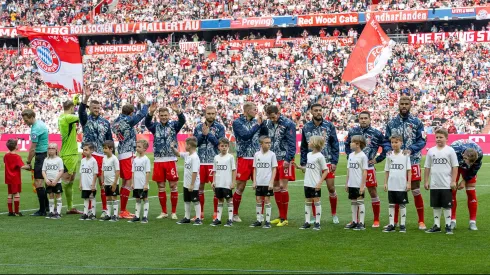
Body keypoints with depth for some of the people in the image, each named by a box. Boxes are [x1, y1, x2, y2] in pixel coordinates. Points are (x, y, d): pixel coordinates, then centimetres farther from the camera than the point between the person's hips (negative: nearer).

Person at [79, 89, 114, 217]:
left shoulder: (105, 123, 11)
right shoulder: (86, 119, 6)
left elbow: (110, 140, 12)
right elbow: (81, 111, -16)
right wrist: (86, 98, -32)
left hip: (102, 155, 1)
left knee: (103, 182, 0)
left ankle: (105, 209, 5)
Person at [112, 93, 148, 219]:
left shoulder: (117, 121, 9)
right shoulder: (128, 120, -11)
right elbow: (141, 115, -8)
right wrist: (144, 102, 7)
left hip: (120, 154, 9)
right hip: (128, 154, -9)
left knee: (125, 182, 15)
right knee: (129, 182, -7)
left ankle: (123, 210, 18)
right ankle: (123, 211, -8)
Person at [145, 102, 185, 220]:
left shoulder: (173, 125, 2)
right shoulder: (155, 126, 7)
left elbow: (182, 121, -16)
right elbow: (147, 123, -12)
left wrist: (178, 111, -37)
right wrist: (151, 113, -32)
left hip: (171, 160, -2)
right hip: (158, 161, 2)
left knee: (173, 186, 0)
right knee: (161, 187, 7)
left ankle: (174, 212, 9)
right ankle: (164, 212, 17)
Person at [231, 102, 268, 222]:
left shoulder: (256, 121, 10)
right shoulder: (237, 122, -4)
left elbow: (265, 134, 7)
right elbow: (245, 136, -17)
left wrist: (262, 123, -4)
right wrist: (257, 125, -15)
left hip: (257, 158, 4)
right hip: (243, 158, -4)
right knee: (240, 187, 0)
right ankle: (235, 213, 12)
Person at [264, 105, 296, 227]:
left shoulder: (288, 124, -11)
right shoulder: (268, 124, 8)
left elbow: (292, 143, -12)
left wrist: (288, 160, -16)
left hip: (284, 160, -7)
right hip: (273, 159, 7)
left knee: (282, 187, -8)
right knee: (275, 187, 9)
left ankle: (284, 218, -3)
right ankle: (281, 216, 18)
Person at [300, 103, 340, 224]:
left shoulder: (329, 126, -1)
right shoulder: (306, 127, 5)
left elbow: (335, 145, 0)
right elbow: (303, 147, 10)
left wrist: (334, 162, -6)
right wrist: (303, 163, 4)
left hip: (328, 162, -2)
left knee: (331, 188, 0)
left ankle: (334, 214, 17)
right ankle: (315, 216, 14)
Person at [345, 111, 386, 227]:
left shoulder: (376, 133, -3)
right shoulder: (352, 132, 7)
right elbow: (347, 145, 23)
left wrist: (377, 159, 0)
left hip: (369, 167, -3)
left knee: (373, 192, 0)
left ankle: (376, 220, 9)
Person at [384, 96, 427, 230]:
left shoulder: (416, 122, 1)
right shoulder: (391, 123, 8)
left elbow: (422, 140, -4)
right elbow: (387, 141, 11)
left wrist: (411, 150, -19)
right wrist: (388, 150, -10)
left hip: (413, 161, -3)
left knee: (416, 191, -3)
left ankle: (421, 221, 6)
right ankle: (394, 221, 18)